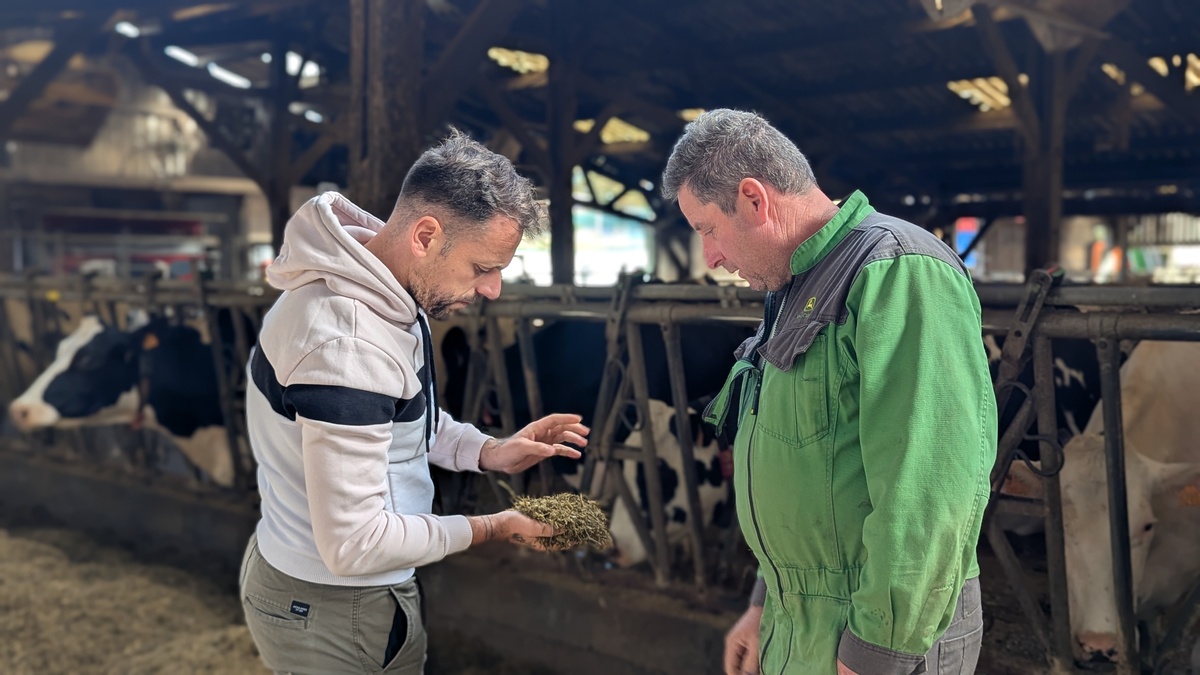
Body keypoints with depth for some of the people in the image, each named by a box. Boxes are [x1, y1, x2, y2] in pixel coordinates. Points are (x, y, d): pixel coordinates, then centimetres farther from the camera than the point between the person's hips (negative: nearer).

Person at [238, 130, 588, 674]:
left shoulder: (376, 289, -1)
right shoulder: (346, 345, -32)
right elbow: (354, 543, -29)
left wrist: (487, 453, 0)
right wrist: (489, 528, -17)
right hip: (331, 618, -9)